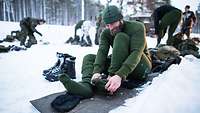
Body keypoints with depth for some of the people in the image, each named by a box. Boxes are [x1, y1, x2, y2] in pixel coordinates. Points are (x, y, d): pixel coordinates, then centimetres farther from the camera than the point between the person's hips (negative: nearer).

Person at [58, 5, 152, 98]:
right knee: (89, 57, -6)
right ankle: (87, 83, -38)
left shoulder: (137, 27, -16)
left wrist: (120, 75, -44)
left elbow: (136, 53, -30)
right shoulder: (106, 33, -2)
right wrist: (96, 72, -38)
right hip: (120, 64, 5)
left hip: (141, 66, -5)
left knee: (121, 37, -27)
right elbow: (102, 52, -17)